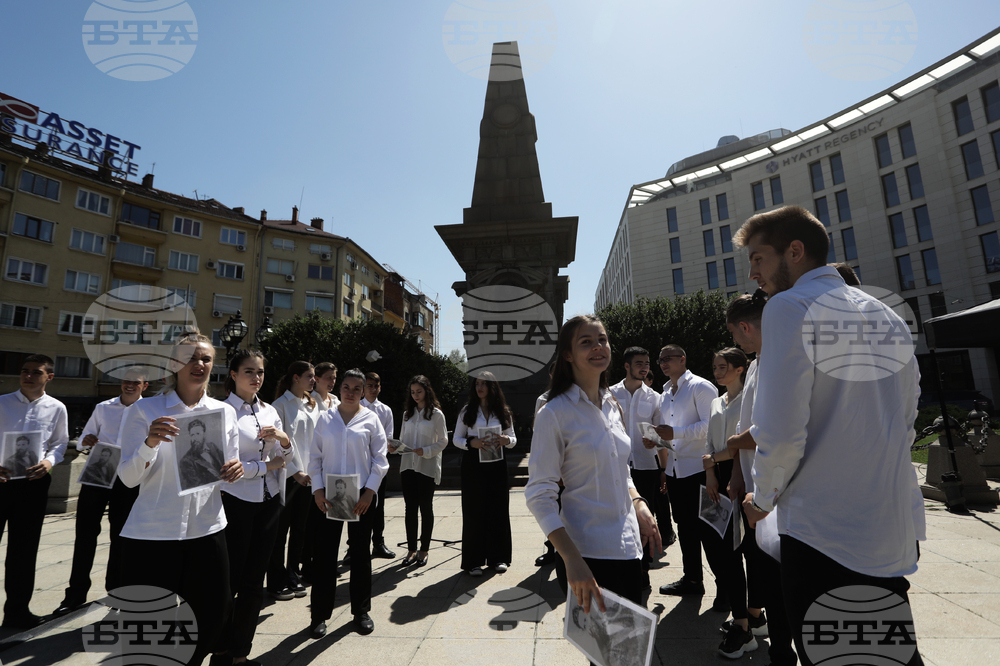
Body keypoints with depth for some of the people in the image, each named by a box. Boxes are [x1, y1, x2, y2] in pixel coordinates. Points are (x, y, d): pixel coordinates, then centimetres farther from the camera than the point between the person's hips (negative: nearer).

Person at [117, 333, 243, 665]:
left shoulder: (225, 411, 4)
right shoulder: (145, 410, -4)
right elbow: (128, 478, -8)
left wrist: (234, 472, -13)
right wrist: (151, 442, -26)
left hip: (207, 528, 3)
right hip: (152, 533, -3)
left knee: (213, 613, 12)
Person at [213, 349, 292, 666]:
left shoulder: (269, 411, 7)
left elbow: (286, 457, 11)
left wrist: (283, 439, -10)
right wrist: (266, 466, -9)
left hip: (268, 502, 5)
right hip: (236, 503, -5)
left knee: (254, 582, 14)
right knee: (229, 581, 7)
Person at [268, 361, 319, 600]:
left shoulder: (313, 405, 11)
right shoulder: (281, 405, -8)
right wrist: (295, 471, -14)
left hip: (308, 475, 6)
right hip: (287, 476, -6)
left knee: (300, 528, 13)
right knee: (280, 529, 4)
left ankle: (293, 577, 26)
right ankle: (277, 582, 18)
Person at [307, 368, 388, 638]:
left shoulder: (370, 419, 0)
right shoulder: (325, 418, 4)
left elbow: (380, 460, -2)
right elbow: (315, 457, 4)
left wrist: (369, 492, -10)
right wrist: (317, 490, -6)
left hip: (361, 495, -1)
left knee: (361, 553, 10)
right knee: (324, 554, 6)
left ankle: (361, 611, 27)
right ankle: (319, 614, 23)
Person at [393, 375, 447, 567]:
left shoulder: (436, 414, -4)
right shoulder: (407, 414, 12)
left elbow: (443, 441, -5)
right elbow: (403, 438, 13)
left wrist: (426, 451, -19)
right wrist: (395, 447, -7)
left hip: (427, 467, -4)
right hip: (408, 465, 4)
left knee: (426, 508, 5)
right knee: (410, 508, 7)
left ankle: (424, 550, 18)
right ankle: (411, 549, 19)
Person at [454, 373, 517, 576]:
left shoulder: (503, 412, 7)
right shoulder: (467, 411, 4)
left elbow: (513, 439, 10)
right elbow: (457, 439, 4)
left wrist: (506, 440, -13)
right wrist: (471, 442, -16)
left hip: (496, 462, 1)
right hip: (473, 463, -1)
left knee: (498, 509, 5)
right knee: (474, 511, 1)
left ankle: (498, 557, 20)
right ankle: (474, 561, 13)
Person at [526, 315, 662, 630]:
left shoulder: (613, 406, 8)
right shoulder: (554, 414, -14)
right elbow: (539, 495, -16)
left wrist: (639, 504, 3)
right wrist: (572, 560, -23)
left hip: (628, 546, 7)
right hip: (587, 552, -7)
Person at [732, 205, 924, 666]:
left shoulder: (789, 306, -14)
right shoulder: (888, 318, 10)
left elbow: (782, 432, -20)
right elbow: (905, 426, 17)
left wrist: (762, 499, -4)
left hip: (823, 533, -8)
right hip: (896, 533, 8)